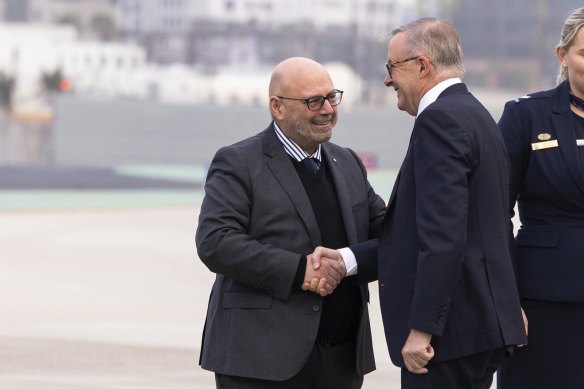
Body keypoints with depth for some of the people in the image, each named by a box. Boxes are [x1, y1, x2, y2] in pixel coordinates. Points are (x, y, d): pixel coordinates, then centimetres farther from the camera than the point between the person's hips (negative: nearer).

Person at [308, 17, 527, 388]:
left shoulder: (440, 120, -13)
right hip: (482, 324, 10)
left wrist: (422, 328, -21)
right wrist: (349, 259, 10)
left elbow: (444, 235, -22)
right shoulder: (474, 115, 18)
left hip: (451, 328, -10)